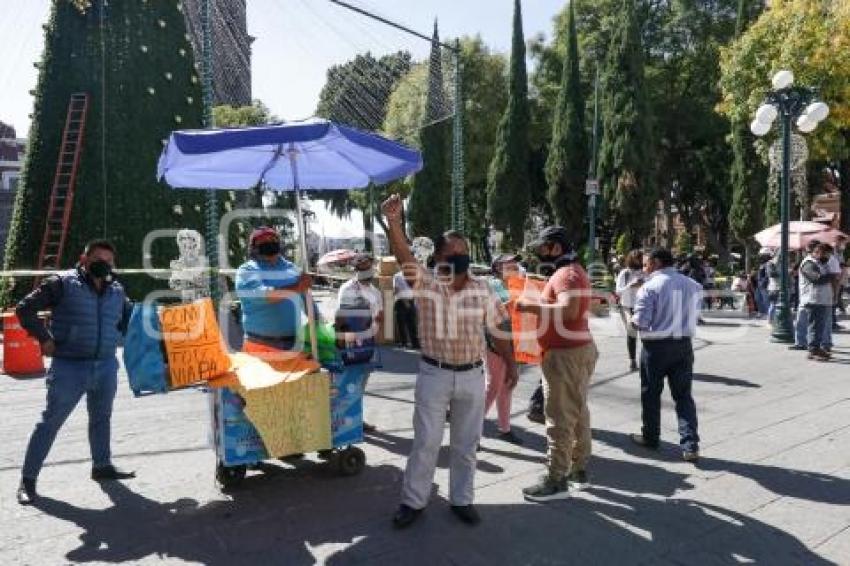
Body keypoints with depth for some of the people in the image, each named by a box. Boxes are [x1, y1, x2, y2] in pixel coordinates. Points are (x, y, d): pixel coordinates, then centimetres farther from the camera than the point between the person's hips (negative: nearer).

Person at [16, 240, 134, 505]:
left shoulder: (117, 291, 9)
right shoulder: (63, 283, -7)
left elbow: (129, 321, 23)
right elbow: (25, 308, -6)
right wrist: (44, 338, -10)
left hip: (106, 366, 5)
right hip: (69, 366, -5)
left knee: (101, 418, 18)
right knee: (50, 422, 0)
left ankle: (102, 465, 34)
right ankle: (28, 479, 12)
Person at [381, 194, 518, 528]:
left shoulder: (482, 290, 1)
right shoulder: (425, 283, -8)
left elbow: (498, 330, 8)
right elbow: (404, 258, -27)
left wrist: (511, 365, 9)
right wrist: (393, 223, -44)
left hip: (472, 376, 3)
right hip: (434, 375, -2)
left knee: (466, 444, 14)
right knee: (425, 442, 7)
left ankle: (461, 500, 30)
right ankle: (413, 501, 23)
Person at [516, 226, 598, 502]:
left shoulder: (566, 274, -17)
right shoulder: (573, 271, 17)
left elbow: (568, 311, -32)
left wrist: (533, 305, -24)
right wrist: (538, 304, 14)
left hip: (565, 353, -11)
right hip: (578, 348, 11)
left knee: (560, 417, -6)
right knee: (577, 411, 16)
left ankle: (556, 479, 0)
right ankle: (578, 467, 27)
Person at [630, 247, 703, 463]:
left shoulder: (650, 286, -15)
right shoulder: (693, 285, 2)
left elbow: (640, 321, -17)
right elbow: (694, 314, 7)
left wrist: (632, 320, 3)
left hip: (656, 346, -4)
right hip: (684, 345, 4)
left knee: (651, 394, 13)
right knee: (683, 396, 10)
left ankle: (651, 437, 26)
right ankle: (690, 445, 4)